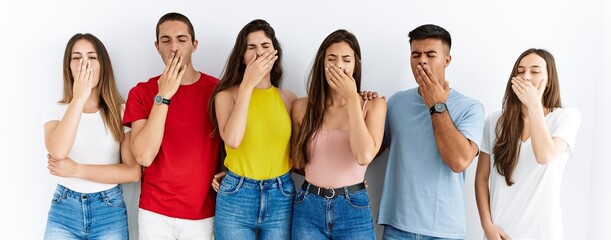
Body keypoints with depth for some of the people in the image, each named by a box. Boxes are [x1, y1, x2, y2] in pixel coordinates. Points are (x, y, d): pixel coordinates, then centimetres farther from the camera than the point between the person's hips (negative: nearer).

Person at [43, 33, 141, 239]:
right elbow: (57, 152, -21)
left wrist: (76, 170, -14)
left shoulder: (121, 112, -2)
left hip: (110, 211, 0)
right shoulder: (56, 111, 0)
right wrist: (79, 98, -21)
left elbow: (133, 172, -10)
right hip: (63, 211, 1)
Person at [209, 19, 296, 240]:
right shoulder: (227, 94, -4)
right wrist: (248, 84, -20)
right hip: (236, 197, -2)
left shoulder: (288, 98, 4)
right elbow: (232, 140, -23)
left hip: (281, 197, 2)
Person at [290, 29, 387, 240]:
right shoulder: (302, 107, 0)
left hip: (353, 209, -1)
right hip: (308, 208, 1)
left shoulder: (373, 105, -3)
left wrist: (351, 98, -16)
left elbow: (364, 156, -20)